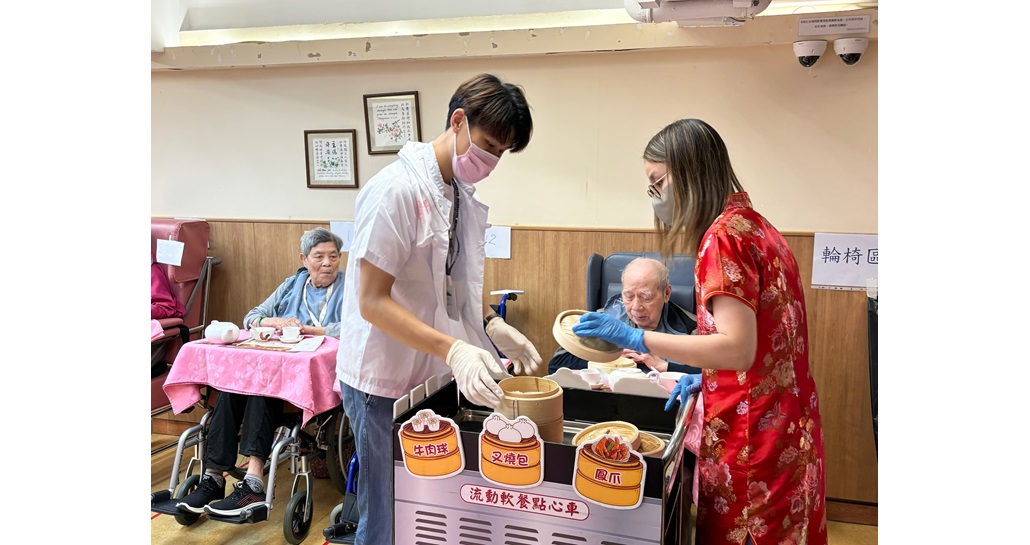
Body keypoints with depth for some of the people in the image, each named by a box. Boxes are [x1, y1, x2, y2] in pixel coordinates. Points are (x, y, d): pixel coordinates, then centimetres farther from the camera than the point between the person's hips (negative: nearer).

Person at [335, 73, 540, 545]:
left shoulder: (466, 198, 6)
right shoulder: (396, 189, -20)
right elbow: (372, 302, -22)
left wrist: (492, 327, 0)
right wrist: (453, 350, -31)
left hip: (437, 378, 8)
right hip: (385, 384, -7)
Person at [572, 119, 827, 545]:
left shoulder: (724, 234, -17)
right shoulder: (754, 224, 11)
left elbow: (738, 348, -24)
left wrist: (635, 339, -25)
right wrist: (706, 377, 15)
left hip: (750, 437, -9)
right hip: (786, 427, 9)